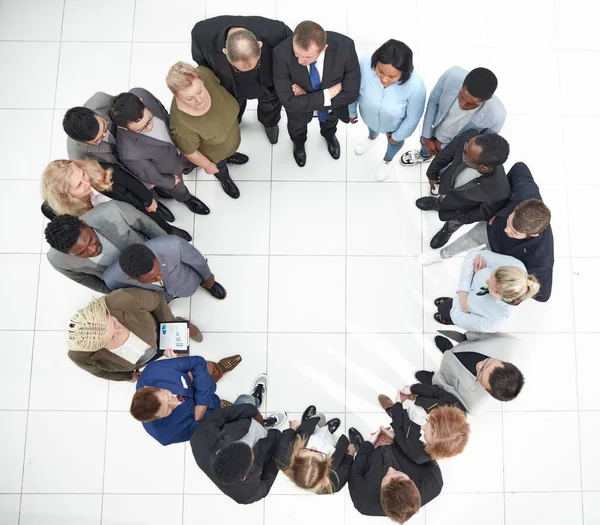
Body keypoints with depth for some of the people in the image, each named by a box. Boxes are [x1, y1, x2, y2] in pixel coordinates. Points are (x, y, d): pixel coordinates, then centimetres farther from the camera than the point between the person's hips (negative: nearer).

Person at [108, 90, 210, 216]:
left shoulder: (140, 94, -34)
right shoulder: (129, 152, -48)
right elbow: (149, 177, -26)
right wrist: (171, 182, -7)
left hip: (176, 146, 4)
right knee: (178, 190, 31)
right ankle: (186, 199, 65)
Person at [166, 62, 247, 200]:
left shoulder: (204, 74, -35)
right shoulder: (182, 126, -47)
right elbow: (189, 152, -25)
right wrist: (208, 165, -8)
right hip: (213, 153, -3)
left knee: (227, 152, 38)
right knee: (220, 168, 32)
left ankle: (229, 156, 74)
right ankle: (225, 179, 67)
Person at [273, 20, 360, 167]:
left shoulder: (345, 47, -40)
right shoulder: (282, 53, -41)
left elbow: (351, 93, -30)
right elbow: (289, 102, -36)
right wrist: (327, 95, -39)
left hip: (333, 98, 1)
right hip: (299, 102, 0)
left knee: (329, 120, 34)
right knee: (297, 126, 32)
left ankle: (329, 136, 72)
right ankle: (299, 143, 70)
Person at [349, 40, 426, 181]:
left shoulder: (416, 86, -41)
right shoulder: (364, 64, -38)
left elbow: (413, 117, -21)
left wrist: (398, 135, -6)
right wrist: (351, 111, 1)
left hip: (394, 124, -1)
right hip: (369, 115, 1)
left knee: (394, 142, 33)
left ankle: (387, 160, 69)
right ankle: (372, 137, 76)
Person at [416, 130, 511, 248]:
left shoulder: (499, 193, -47)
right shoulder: (469, 137, -40)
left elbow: (485, 213, -23)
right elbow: (446, 154, -17)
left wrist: (461, 218, -6)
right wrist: (432, 173, 0)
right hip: (447, 183, 2)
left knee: (454, 222, 33)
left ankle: (448, 230, 67)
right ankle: (438, 202, 73)